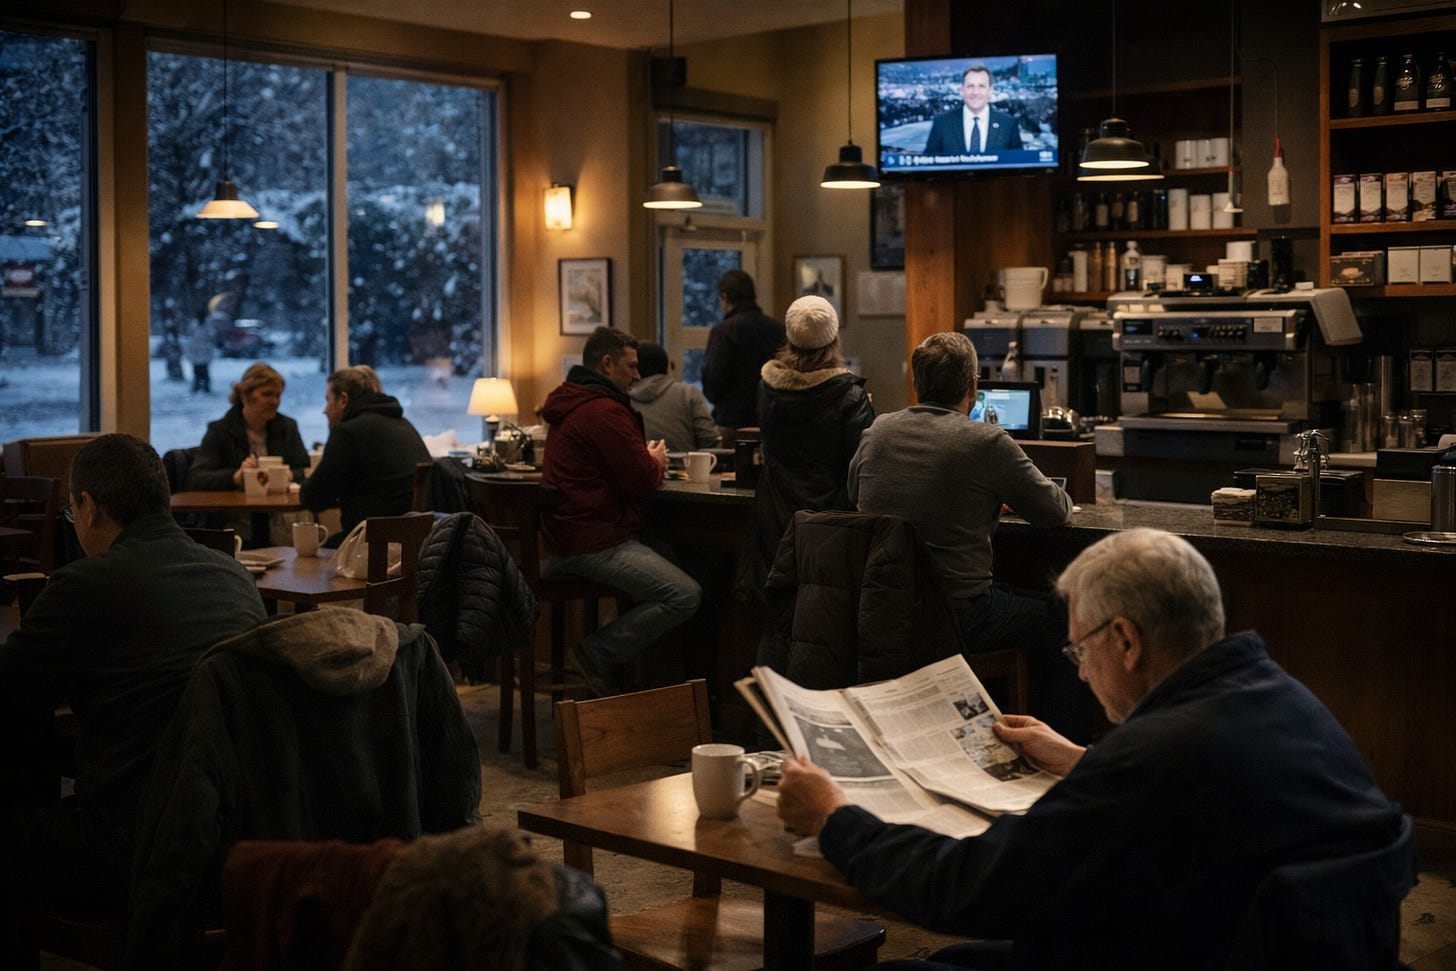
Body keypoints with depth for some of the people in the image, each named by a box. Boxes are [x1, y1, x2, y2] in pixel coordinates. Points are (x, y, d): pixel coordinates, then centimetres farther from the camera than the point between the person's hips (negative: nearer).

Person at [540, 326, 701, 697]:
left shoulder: (572, 404, 19)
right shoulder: (604, 411, -15)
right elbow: (643, 479, -16)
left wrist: (647, 460, 9)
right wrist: (656, 461, 6)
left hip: (566, 539, 11)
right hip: (594, 545, -11)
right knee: (686, 595, -16)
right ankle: (595, 655, -9)